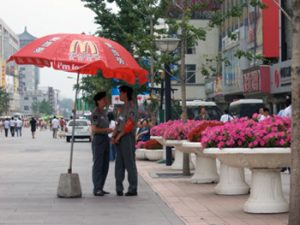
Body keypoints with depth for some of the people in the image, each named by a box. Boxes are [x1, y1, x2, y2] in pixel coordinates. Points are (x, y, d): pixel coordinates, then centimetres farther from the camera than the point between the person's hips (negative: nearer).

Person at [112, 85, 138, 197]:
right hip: (120, 139, 9)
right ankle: (119, 188, 10)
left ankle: (133, 189, -2)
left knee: (130, 163, -6)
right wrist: (114, 135, 2)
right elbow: (119, 123, 16)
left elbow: (130, 124, -16)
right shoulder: (123, 107, 20)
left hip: (128, 137, -9)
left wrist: (119, 136, -13)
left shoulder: (132, 107, -8)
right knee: (119, 164, 7)